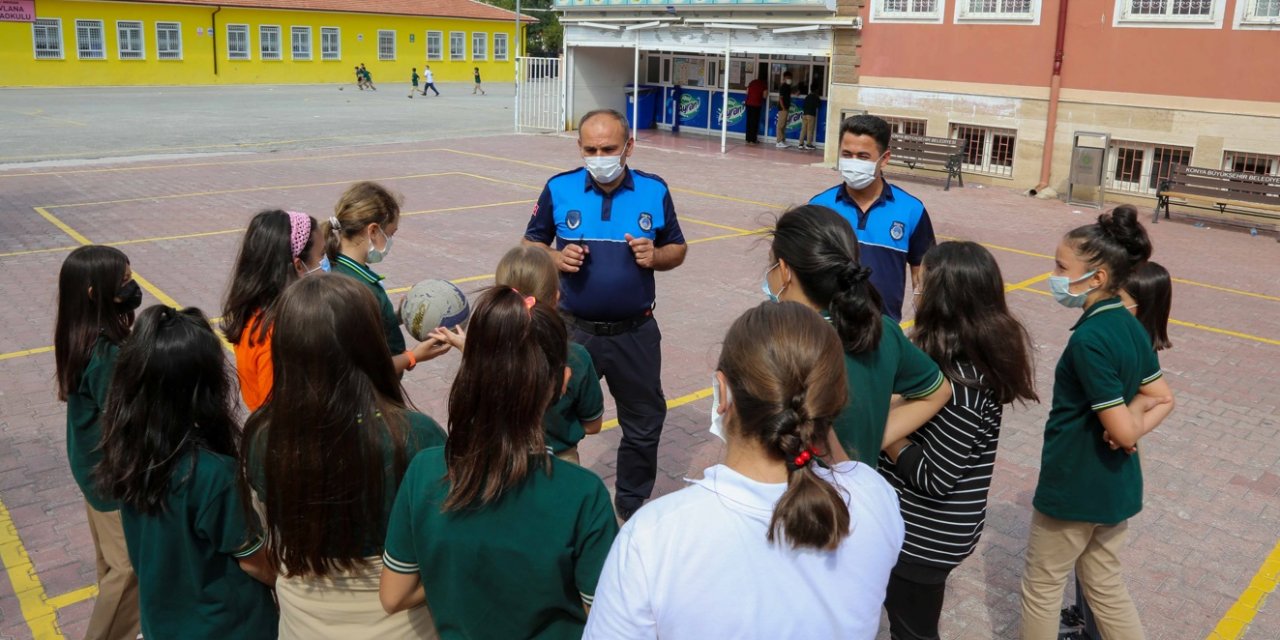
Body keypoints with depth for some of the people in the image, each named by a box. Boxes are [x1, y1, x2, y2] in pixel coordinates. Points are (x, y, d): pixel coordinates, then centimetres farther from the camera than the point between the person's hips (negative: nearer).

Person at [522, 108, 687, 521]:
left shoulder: (654, 191, -3)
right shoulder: (559, 189, -5)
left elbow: (677, 249, 7)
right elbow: (531, 244, 5)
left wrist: (655, 256, -15)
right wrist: (556, 258, -16)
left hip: (635, 334, 1)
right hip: (574, 331, -1)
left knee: (644, 423, 15)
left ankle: (634, 502, 38)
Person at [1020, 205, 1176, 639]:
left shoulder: (1089, 339, -26)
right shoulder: (1131, 327, -1)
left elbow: (1122, 430, -26)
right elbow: (1162, 398, 9)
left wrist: (1129, 425, -5)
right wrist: (1133, 419, -7)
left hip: (1073, 487, -8)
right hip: (1116, 486, 8)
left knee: (1041, 588, 13)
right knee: (1105, 585, 23)